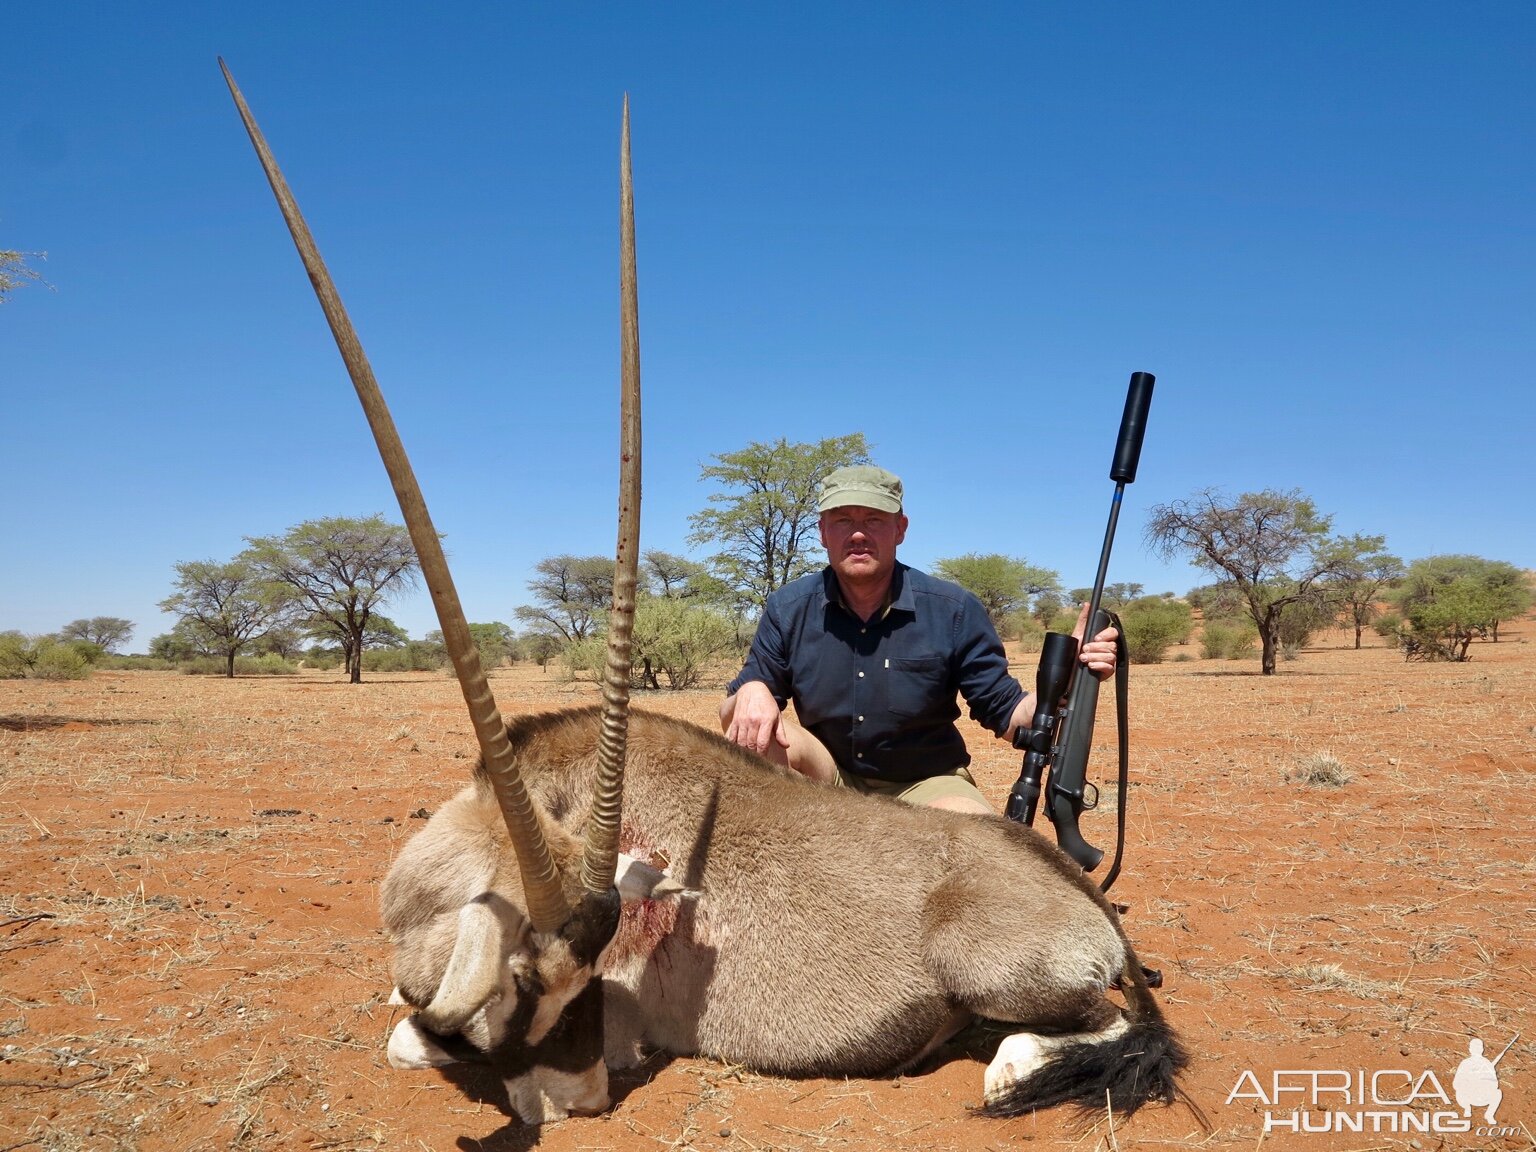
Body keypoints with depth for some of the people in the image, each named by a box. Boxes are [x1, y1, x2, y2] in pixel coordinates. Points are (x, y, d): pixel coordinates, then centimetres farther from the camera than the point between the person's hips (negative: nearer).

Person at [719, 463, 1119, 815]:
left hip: (925, 784, -1)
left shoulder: (954, 610, -11)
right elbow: (730, 716, -4)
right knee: (755, 730, -26)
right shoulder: (788, 609, -8)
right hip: (829, 780, 2)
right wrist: (750, 693, -29)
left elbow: (1007, 716, -7)